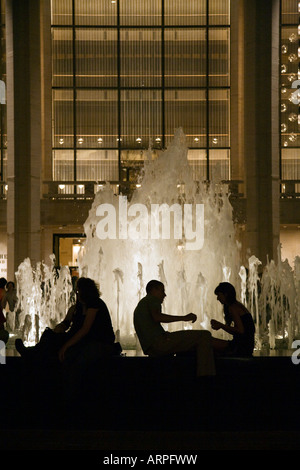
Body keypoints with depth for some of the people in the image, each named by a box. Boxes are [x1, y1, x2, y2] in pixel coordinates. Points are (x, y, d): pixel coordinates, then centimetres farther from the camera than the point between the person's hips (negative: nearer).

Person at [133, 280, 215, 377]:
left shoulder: (141, 304, 31)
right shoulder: (152, 299, 2)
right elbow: (157, 317, -20)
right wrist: (184, 318, -20)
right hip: (159, 342, -10)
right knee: (205, 335, -15)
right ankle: (205, 374, -24)